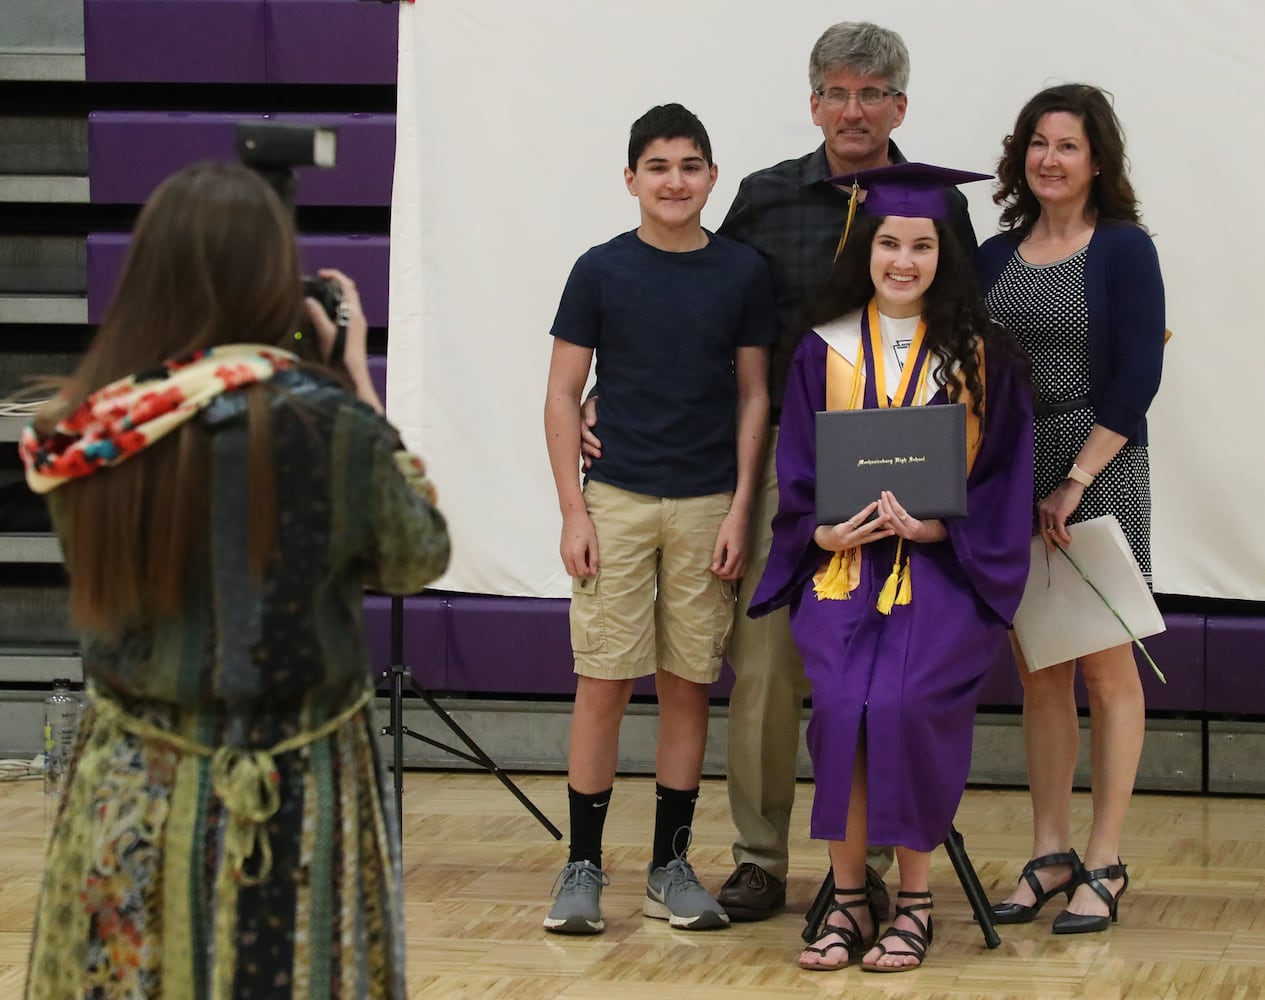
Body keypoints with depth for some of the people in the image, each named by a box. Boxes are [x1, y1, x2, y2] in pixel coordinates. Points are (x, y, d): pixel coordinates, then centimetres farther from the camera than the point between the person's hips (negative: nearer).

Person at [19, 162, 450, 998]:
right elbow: (420, 556, -1)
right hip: (289, 796, -3)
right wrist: (361, 381, 2)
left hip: (126, 793, 4)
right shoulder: (328, 423, -17)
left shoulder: (84, 428, -6)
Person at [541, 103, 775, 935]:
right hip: (616, 499, -1)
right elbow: (563, 396, 2)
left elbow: (754, 395, 6)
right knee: (604, 681, -2)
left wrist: (741, 509, -1)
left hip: (708, 506, 1)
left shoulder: (742, 272, 3)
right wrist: (573, 511, -4)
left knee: (688, 684, 5)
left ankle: (672, 867, 14)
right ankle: (583, 867, 5)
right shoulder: (601, 271, 0)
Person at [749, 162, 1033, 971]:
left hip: (945, 566, -1)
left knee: (902, 703, -28)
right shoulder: (825, 353, 8)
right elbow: (797, 479, 8)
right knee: (843, 704, -26)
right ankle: (849, 899, -13)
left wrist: (934, 526, -14)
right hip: (845, 563, 2)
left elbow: (1003, 478, 2)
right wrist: (827, 532, -11)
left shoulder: (981, 354, 4)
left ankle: (916, 897, -12)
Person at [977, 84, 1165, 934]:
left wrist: (1076, 480, -15)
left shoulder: (1124, 248, -4)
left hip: (1099, 472, -5)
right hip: (1013, 476, 5)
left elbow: (1138, 375, -10)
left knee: (1105, 668, 0)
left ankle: (1105, 864, 5)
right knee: (1038, 671, 8)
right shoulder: (996, 257, 10)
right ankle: (1051, 855, 15)